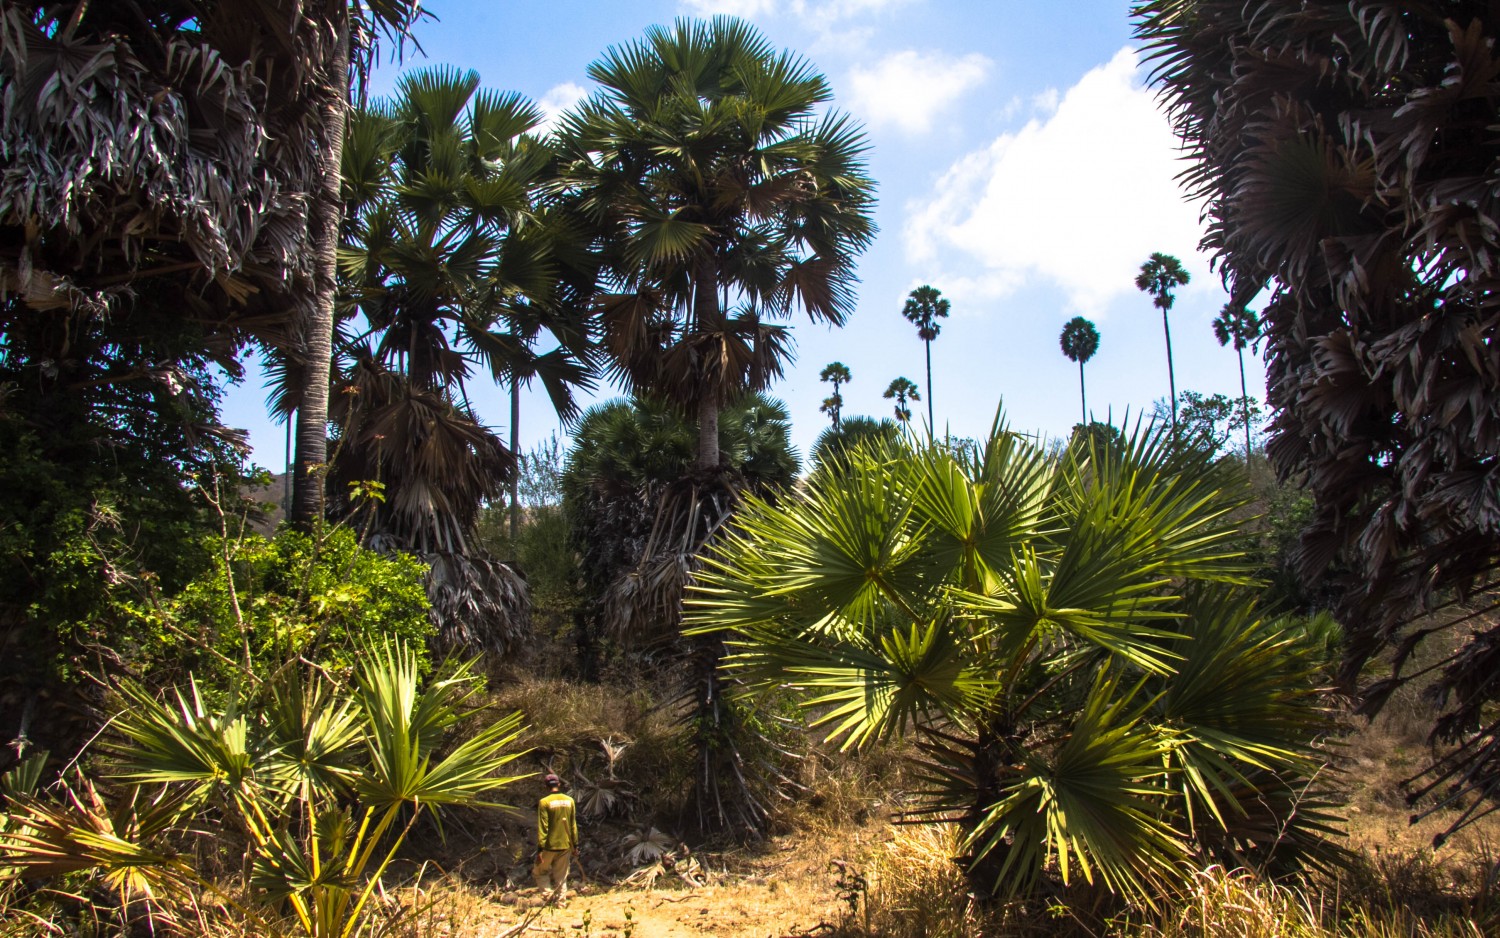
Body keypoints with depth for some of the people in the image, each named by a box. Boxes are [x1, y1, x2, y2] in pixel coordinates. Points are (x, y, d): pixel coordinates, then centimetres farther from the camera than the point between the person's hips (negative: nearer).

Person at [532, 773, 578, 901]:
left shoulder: (544, 802, -12)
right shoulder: (569, 801, 3)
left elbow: (542, 827, -15)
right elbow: (573, 825, 7)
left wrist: (540, 849, -13)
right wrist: (575, 845, 14)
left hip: (550, 846, -4)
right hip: (566, 846, 4)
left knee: (539, 872, 13)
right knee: (561, 877, 13)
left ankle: (549, 894, -5)